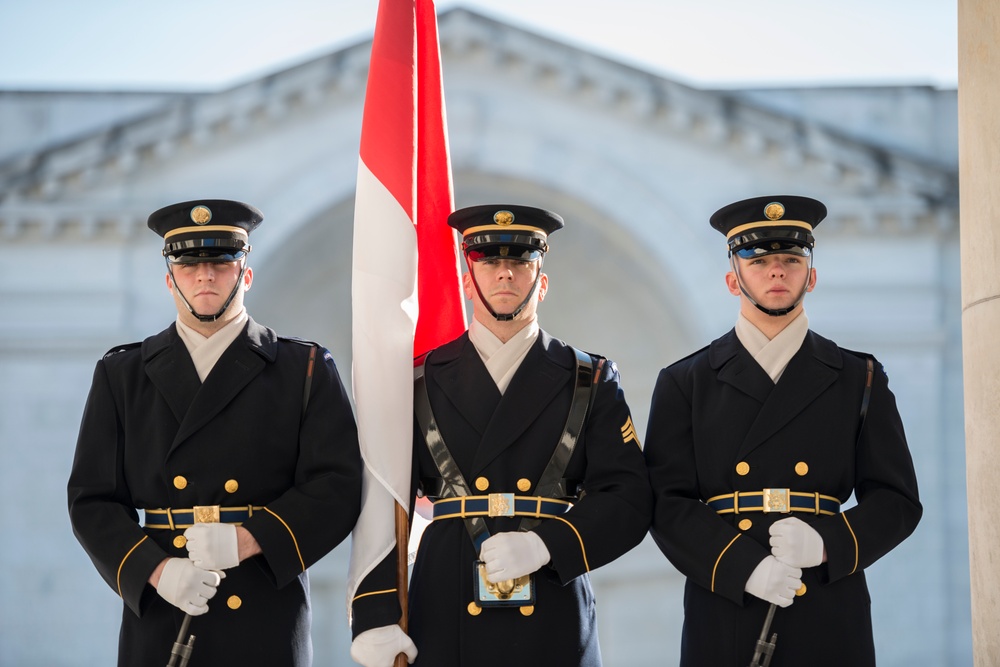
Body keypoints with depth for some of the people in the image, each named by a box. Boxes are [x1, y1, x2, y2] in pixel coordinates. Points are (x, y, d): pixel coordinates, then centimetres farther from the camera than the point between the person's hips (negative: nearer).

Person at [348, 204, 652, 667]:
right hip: (446, 622, 0)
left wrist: (545, 545, -16)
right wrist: (374, 615, -10)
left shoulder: (591, 382, 8)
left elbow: (627, 501, 0)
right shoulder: (421, 382, 7)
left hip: (552, 625, 0)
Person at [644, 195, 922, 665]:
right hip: (723, 624, -1)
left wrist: (827, 542, -13)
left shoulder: (860, 381, 9)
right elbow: (667, 503, -1)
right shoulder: (683, 385, 7)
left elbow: (896, 502, 6)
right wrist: (743, 567, -17)